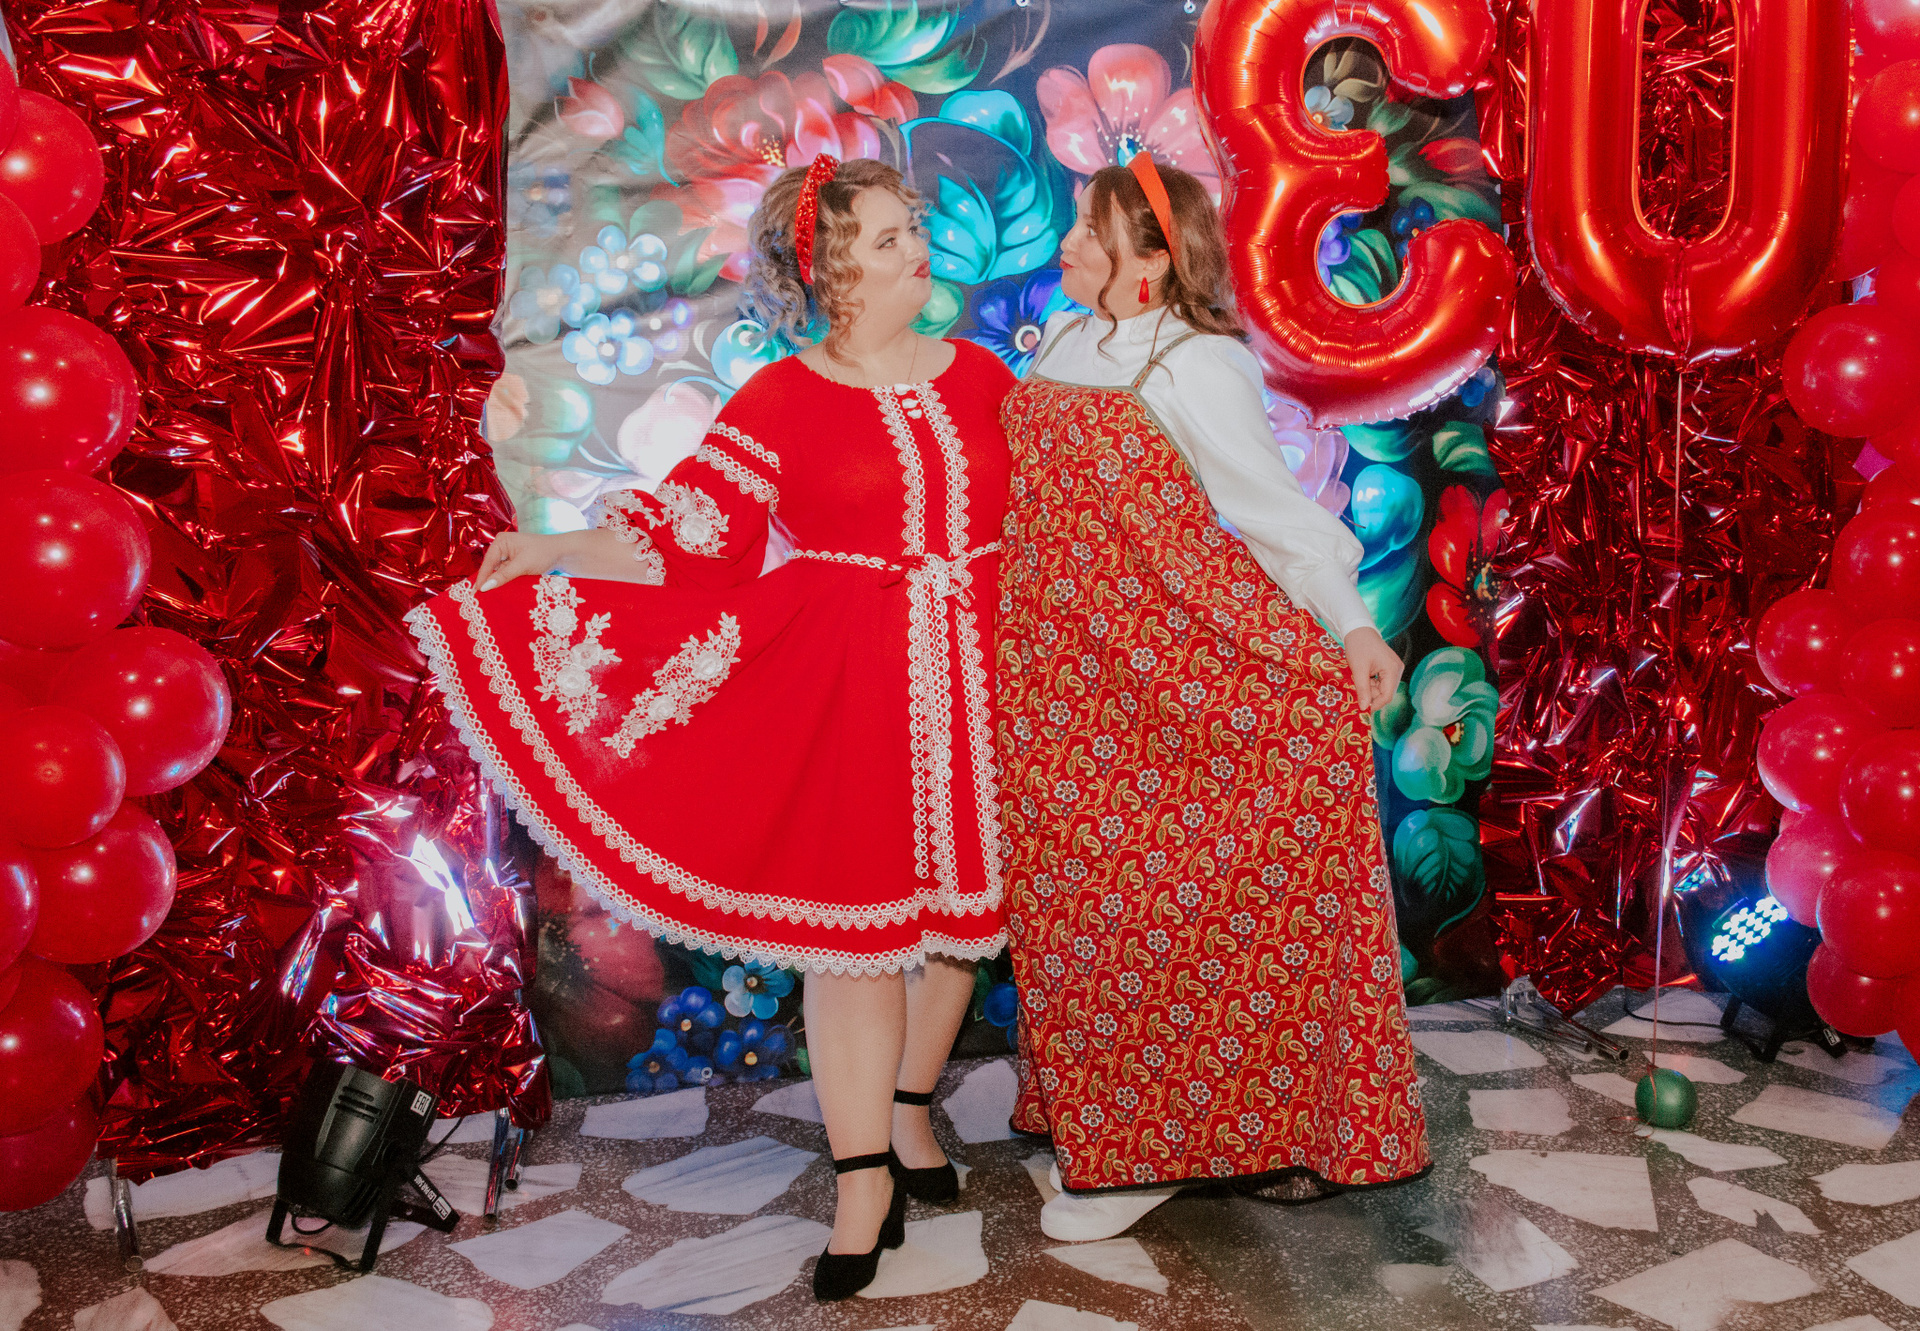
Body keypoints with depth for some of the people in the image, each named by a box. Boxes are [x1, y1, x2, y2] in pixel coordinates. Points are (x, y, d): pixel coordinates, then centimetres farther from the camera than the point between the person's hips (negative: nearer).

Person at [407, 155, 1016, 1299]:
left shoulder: (982, 375, 10)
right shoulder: (781, 400, 0)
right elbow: (693, 530, -6)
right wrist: (551, 554, -13)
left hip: (974, 675, 4)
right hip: (844, 684, -3)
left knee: (959, 897, 7)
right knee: (851, 909, -5)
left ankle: (908, 1111, 29)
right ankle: (865, 1186, 4)